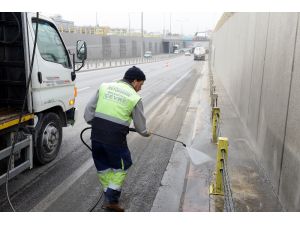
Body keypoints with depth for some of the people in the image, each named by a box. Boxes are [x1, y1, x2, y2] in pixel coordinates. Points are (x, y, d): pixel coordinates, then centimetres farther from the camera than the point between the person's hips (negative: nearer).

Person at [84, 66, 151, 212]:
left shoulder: (105, 87, 7)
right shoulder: (134, 98, -2)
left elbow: (89, 110, 5)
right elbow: (140, 126, 4)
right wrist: (146, 133, 25)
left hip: (96, 136, 4)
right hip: (115, 139, -4)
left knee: (103, 167, 22)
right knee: (121, 167, 19)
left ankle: (109, 196, 36)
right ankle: (111, 200, 16)